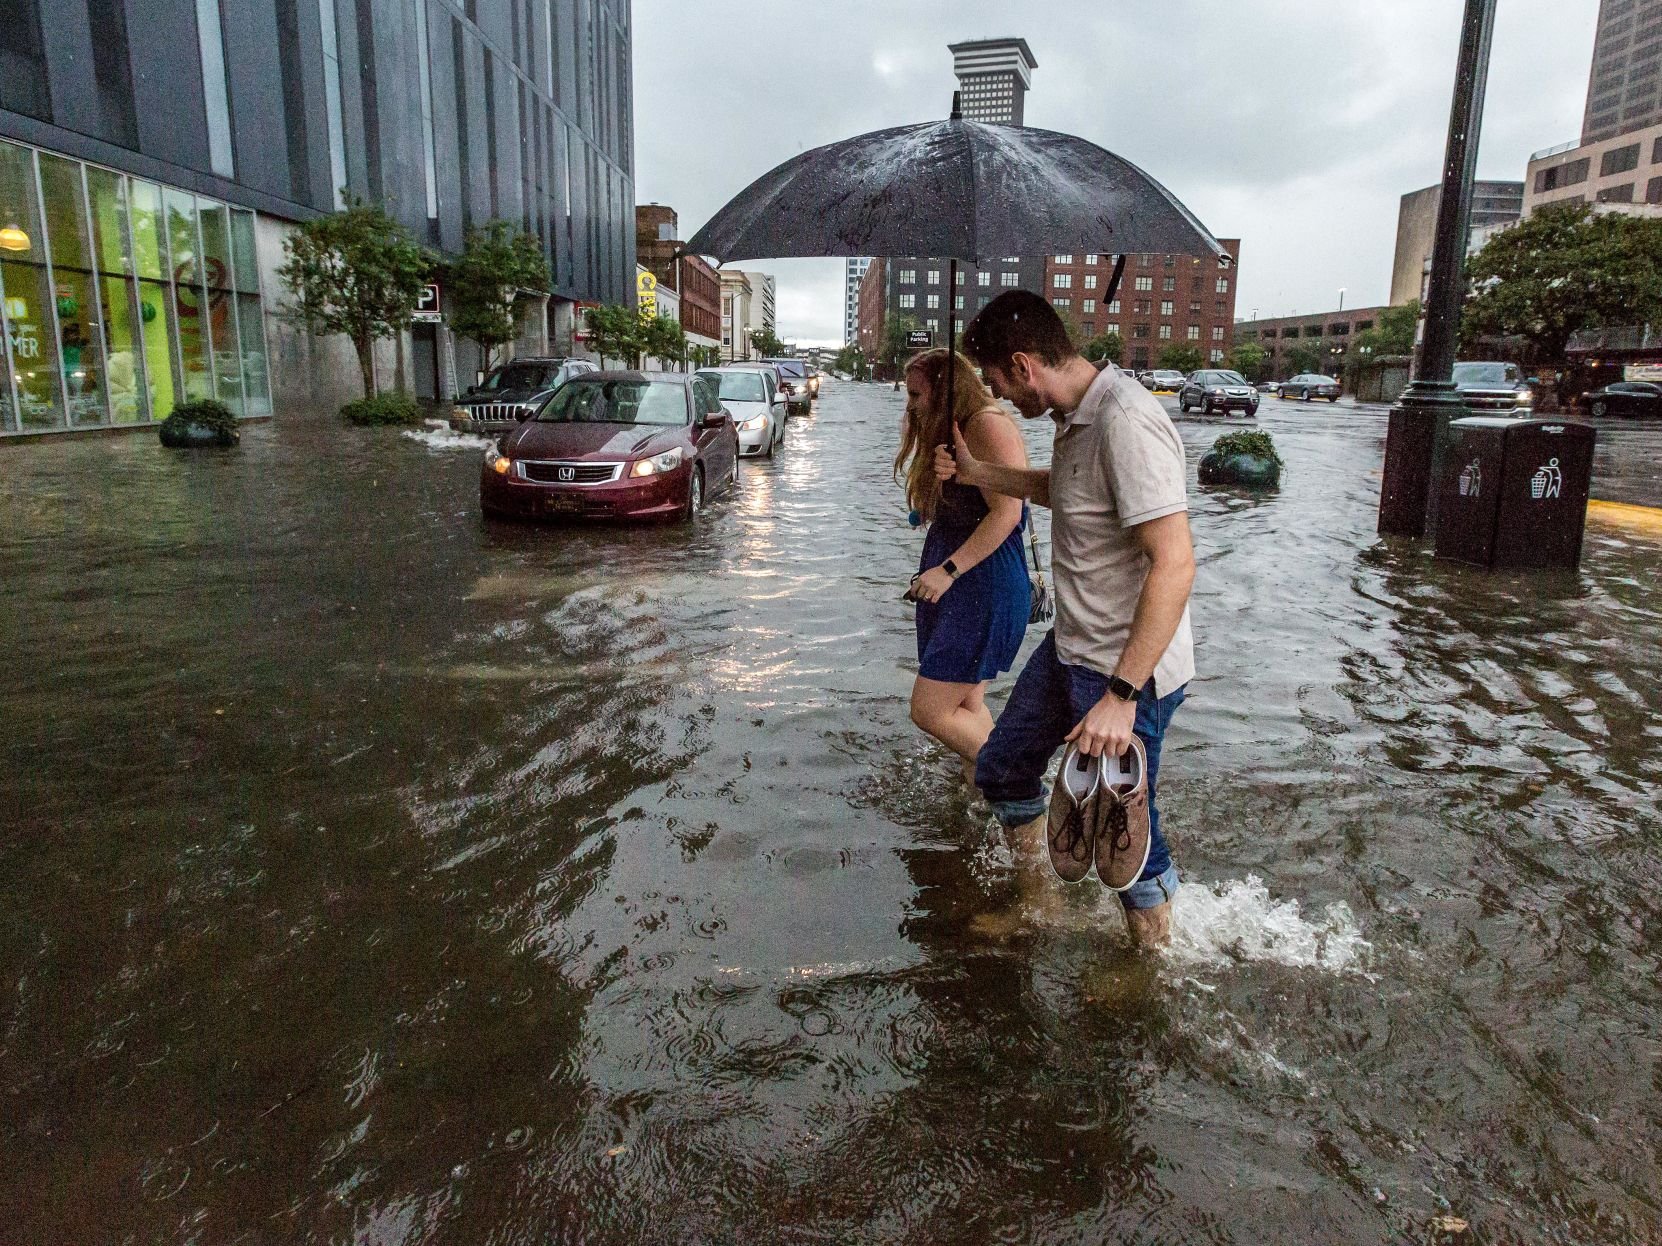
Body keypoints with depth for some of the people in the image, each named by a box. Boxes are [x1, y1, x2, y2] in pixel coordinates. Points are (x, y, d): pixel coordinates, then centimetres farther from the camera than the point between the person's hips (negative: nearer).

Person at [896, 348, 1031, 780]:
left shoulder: (989, 425, -12)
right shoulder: (953, 433, 20)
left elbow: (1006, 512, -21)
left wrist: (947, 570, -23)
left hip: (985, 588, -10)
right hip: (955, 589, 10)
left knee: (930, 710, -11)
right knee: (966, 708, 9)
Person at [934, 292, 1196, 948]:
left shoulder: (1127, 422, -26)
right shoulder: (1076, 413, 5)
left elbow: (1174, 564, -30)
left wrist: (1122, 694, -30)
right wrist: (977, 471, 17)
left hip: (1130, 671, -10)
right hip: (1069, 649, 10)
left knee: (1121, 830, 4)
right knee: (1002, 769, 20)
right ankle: (1038, 903, 42)